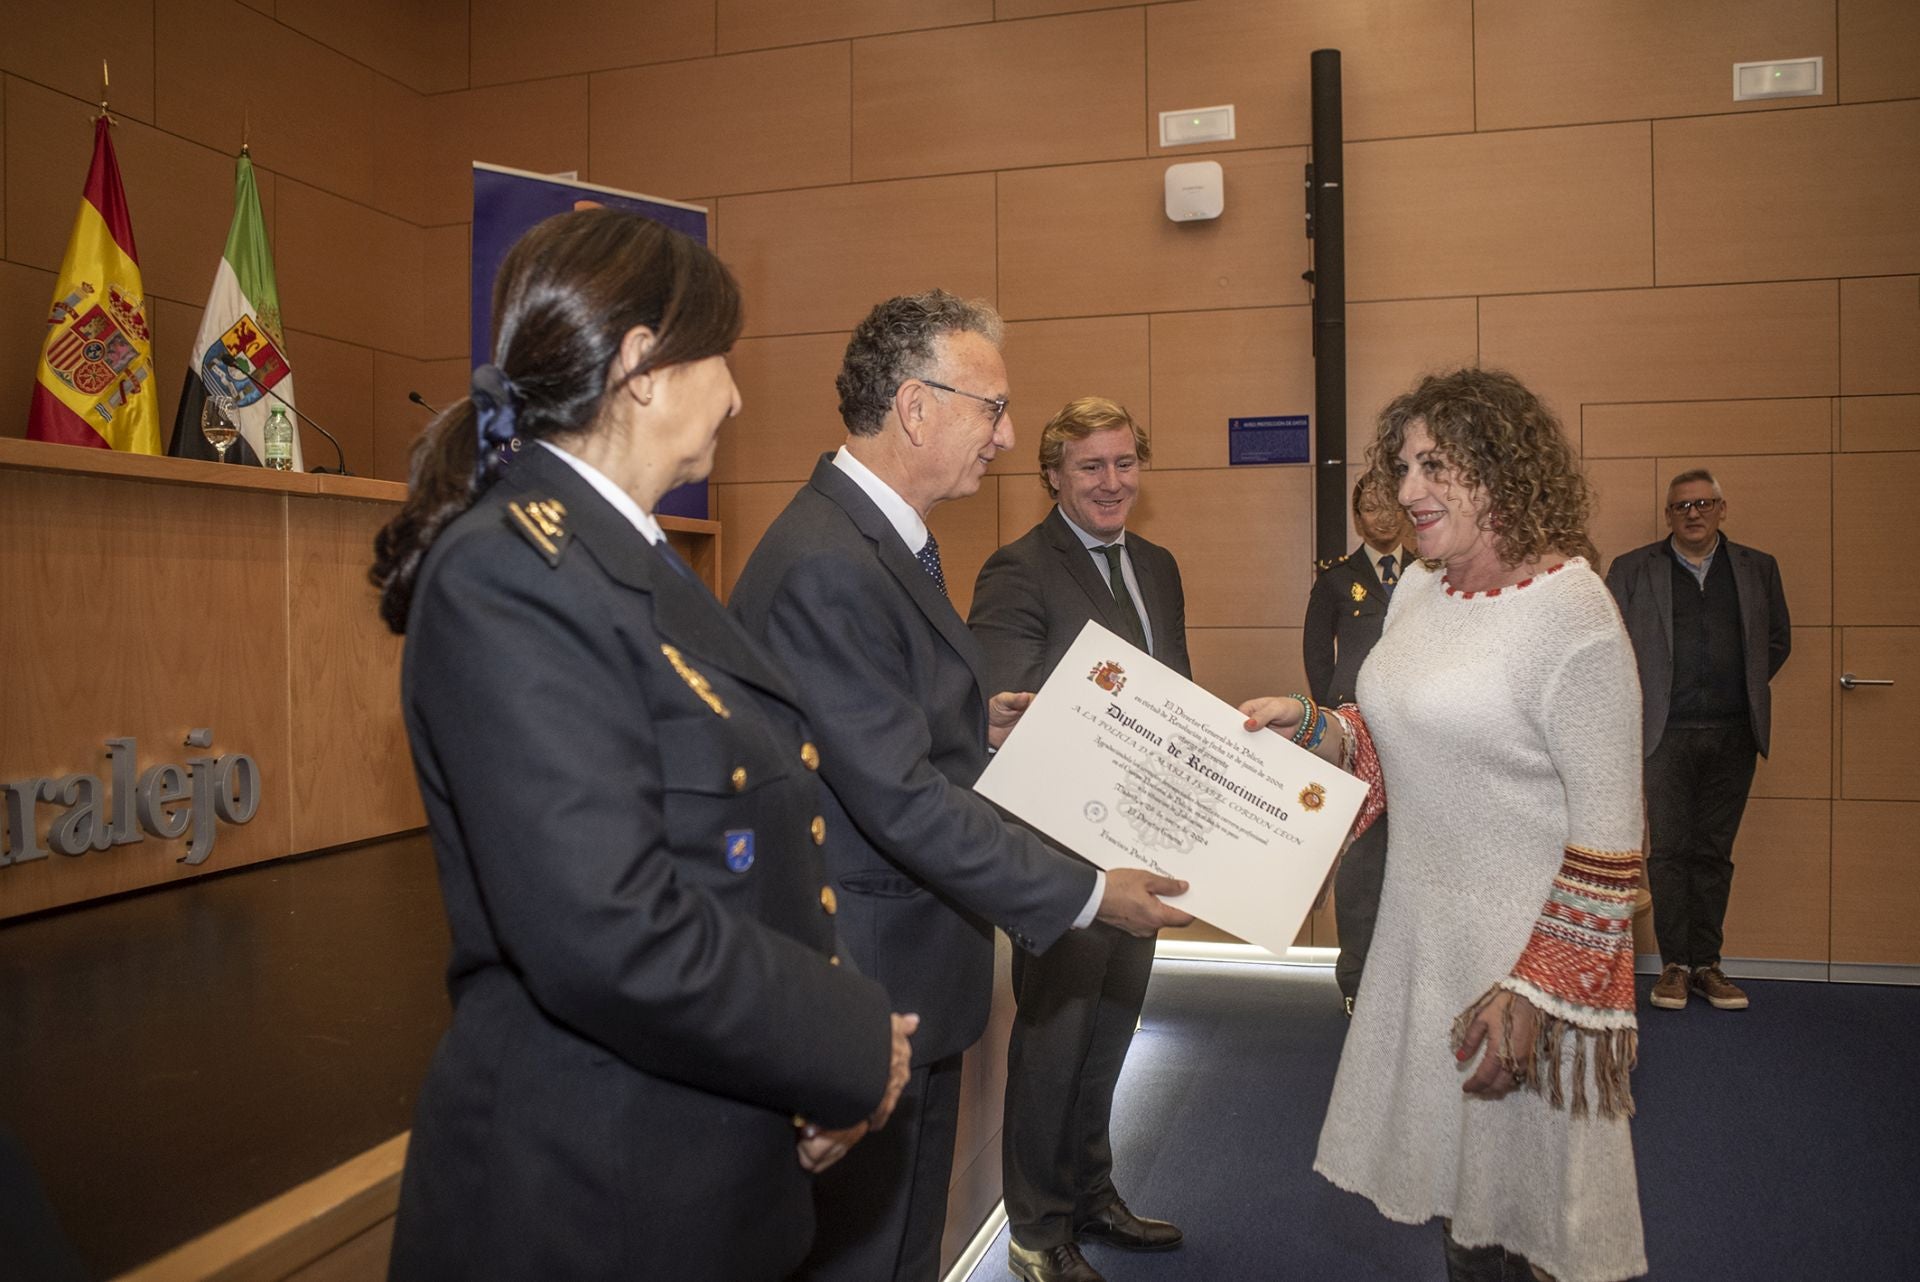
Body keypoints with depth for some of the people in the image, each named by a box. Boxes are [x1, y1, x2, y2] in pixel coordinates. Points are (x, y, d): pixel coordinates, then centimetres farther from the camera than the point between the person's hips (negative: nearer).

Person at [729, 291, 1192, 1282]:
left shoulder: (886, 538, 8)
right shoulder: (825, 566, -25)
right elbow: (898, 797, -26)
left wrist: (976, 721, 5)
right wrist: (1086, 895, -19)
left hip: (916, 977, 10)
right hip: (866, 984, -10)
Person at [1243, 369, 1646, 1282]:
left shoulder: (1570, 611, -18)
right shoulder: (1419, 588, 5)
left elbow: (1610, 835, -18)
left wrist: (1537, 989, -20)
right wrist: (1309, 728, -2)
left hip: (1534, 955, -7)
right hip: (1424, 939, 7)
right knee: (1460, 1208, 21)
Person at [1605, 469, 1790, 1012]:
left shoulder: (1757, 569, 12)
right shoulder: (1631, 570, 5)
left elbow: (1778, 639, 18)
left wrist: (1746, 692, 9)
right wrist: (1639, 702, -2)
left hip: (1733, 734, 2)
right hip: (1666, 731, -2)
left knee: (1714, 852, 6)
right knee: (1670, 850, -1)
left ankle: (1706, 963, 14)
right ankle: (1674, 964, 7)